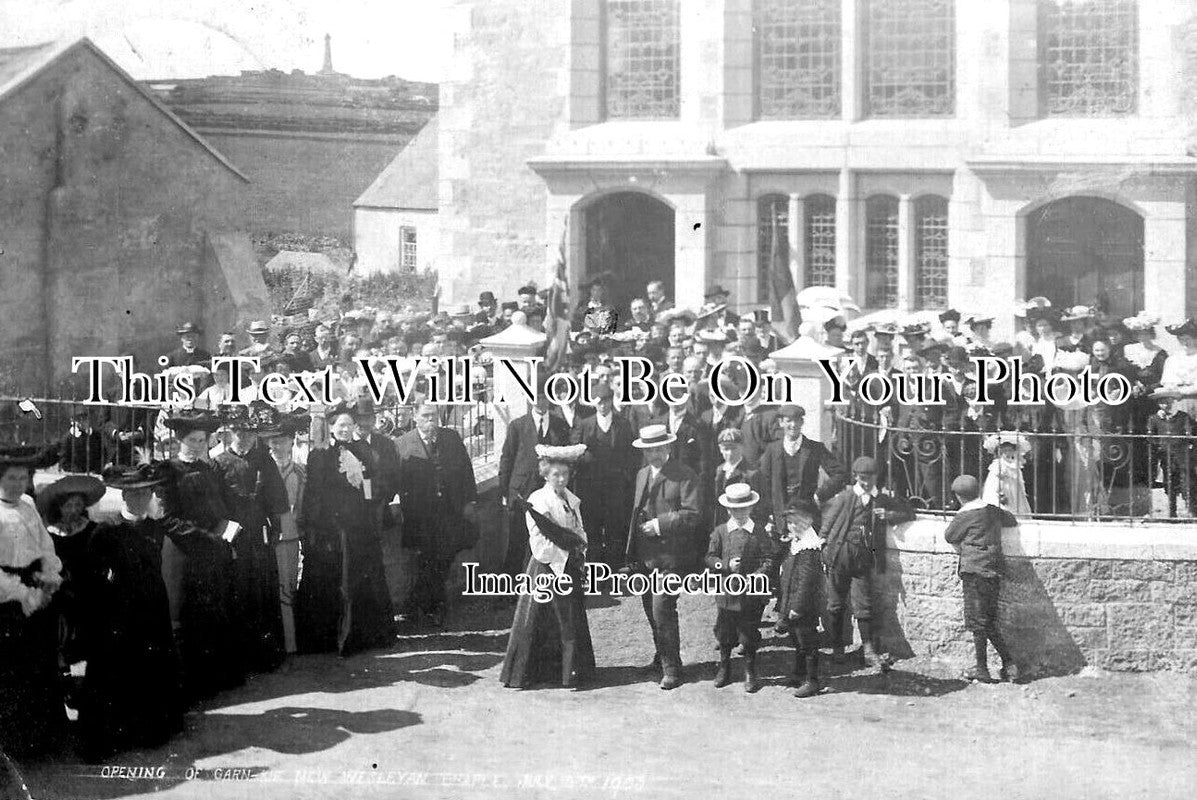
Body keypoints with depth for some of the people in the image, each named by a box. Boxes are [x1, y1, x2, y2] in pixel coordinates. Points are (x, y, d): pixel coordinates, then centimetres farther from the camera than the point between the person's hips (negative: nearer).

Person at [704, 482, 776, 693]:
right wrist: (726, 565, -14)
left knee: (749, 635, 4)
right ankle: (724, 669, 29)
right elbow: (710, 559, 3)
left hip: (751, 596, -2)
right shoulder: (720, 531, 3)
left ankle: (750, 674, 18)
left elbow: (769, 559, -3)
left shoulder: (759, 532, -1)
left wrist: (759, 574, -19)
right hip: (726, 592, 2)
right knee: (724, 634, 11)